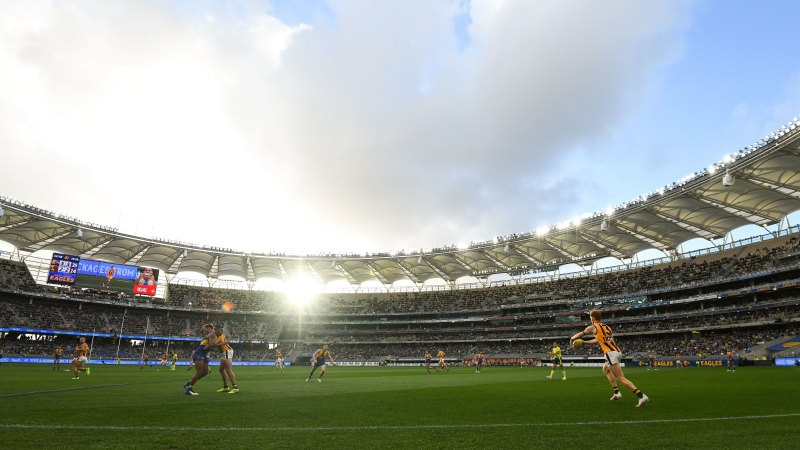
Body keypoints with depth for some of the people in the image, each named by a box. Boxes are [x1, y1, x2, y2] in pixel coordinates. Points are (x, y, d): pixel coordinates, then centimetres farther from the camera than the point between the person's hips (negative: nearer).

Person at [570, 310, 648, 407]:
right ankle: (617, 393, 20)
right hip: (618, 351, 8)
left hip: (610, 353, -8)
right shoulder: (607, 327, 23)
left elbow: (580, 334, 15)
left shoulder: (593, 327, 3)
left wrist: (571, 339, 34)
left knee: (621, 378, -10)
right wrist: (584, 342, 44)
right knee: (605, 369, 29)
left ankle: (642, 396, -20)